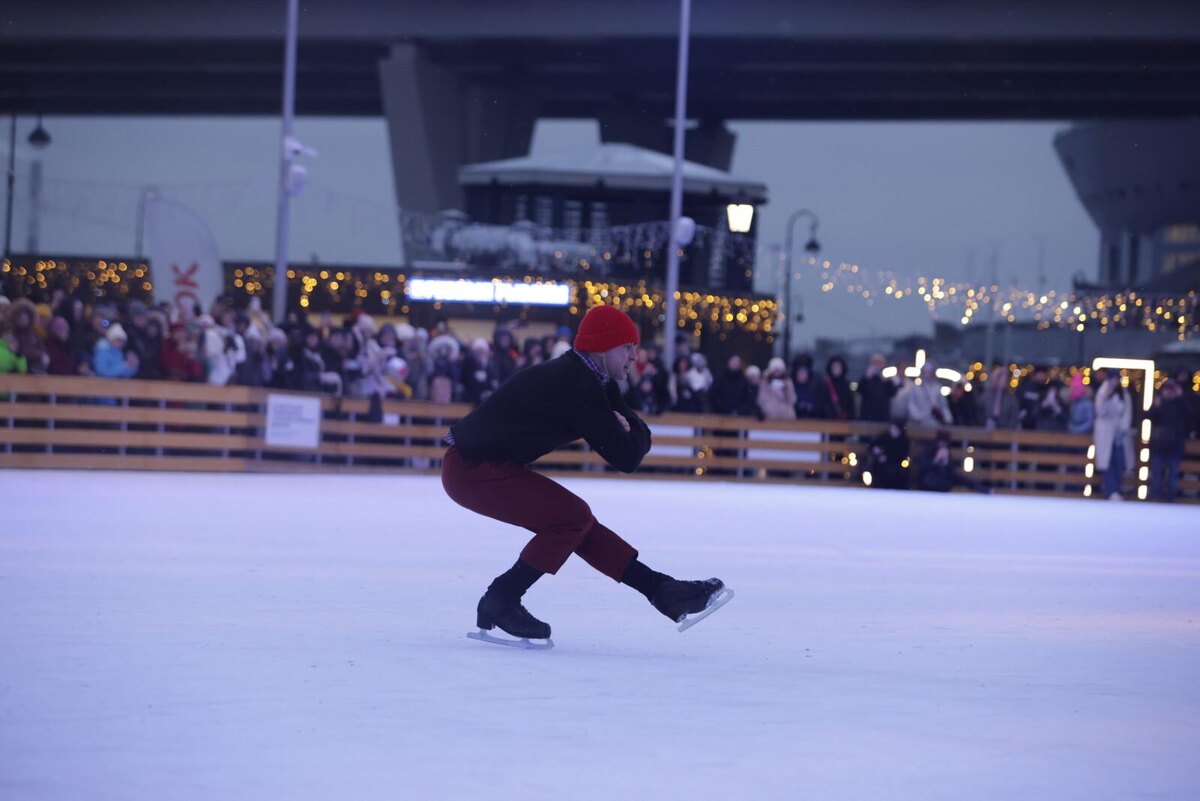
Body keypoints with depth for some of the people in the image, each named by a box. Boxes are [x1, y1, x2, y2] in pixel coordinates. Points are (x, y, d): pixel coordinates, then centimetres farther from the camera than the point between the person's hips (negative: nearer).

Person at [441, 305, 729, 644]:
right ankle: (499, 603, -5)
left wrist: (626, 426, -11)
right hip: (470, 470, -10)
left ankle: (662, 590, 14)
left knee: (575, 520, 11)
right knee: (572, 517, -14)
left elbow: (637, 440, 11)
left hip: (485, 463, 10)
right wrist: (632, 428, -2)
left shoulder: (578, 376, 9)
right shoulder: (577, 388, -23)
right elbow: (627, 458, -22)